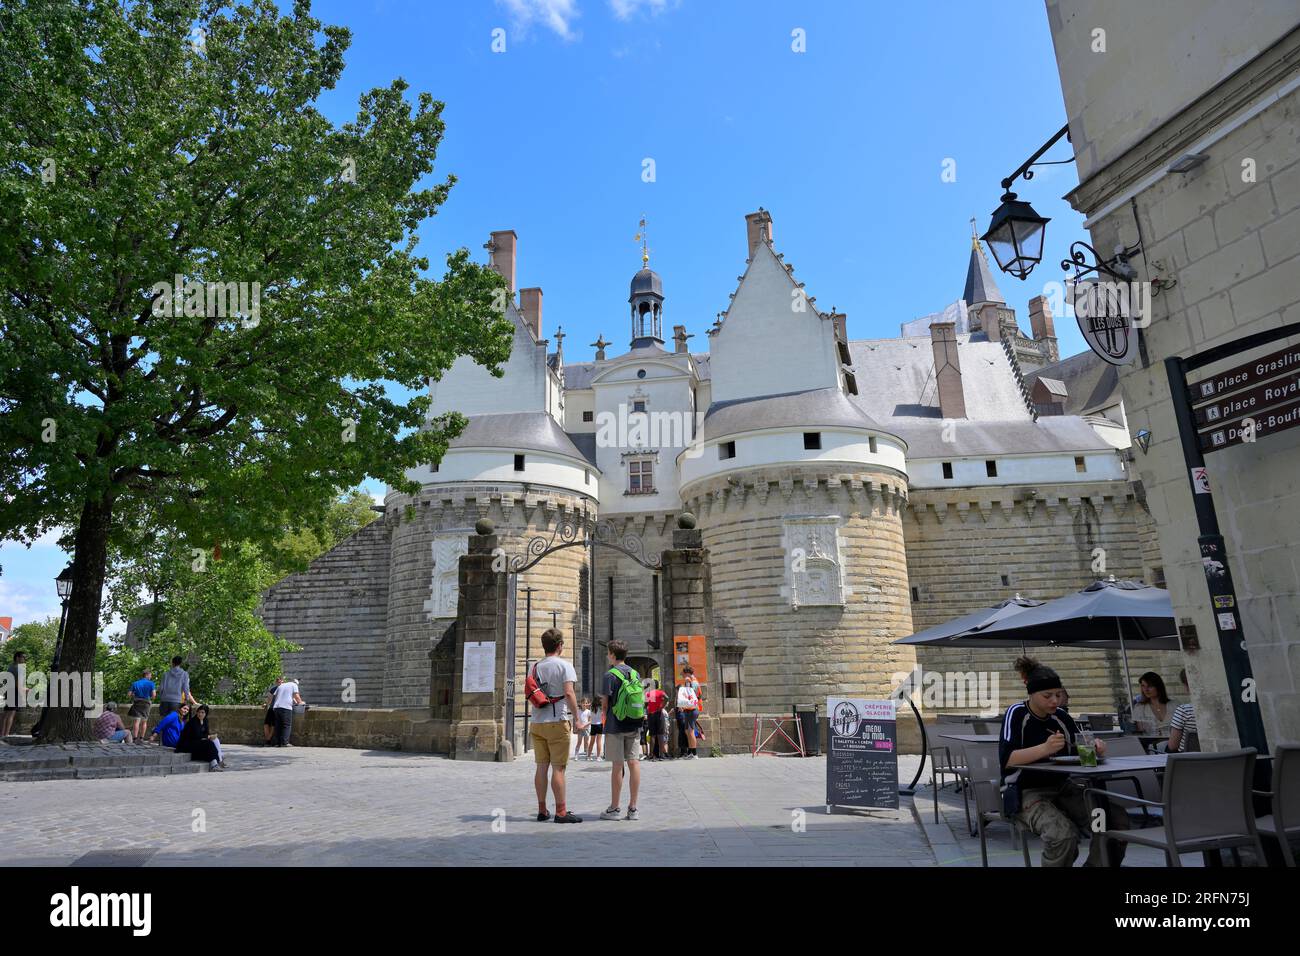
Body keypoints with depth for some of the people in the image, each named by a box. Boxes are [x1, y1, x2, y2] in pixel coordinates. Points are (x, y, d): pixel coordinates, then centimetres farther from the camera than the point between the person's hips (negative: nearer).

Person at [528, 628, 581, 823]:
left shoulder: (535, 667, 11)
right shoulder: (564, 665, -7)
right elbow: (568, 693, -16)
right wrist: (576, 717, -11)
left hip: (536, 723, 6)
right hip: (557, 722, -6)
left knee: (541, 767, 10)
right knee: (558, 768, -3)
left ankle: (542, 810, 15)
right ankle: (561, 812, 0)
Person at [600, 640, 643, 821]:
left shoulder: (610, 674, -8)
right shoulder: (636, 674, 9)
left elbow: (606, 702, -7)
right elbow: (640, 701, 12)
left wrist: (606, 721, 8)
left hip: (616, 726, -5)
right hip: (634, 725, 5)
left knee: (617, 765, 0)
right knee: (634, 763, 4)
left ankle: (614, 808, 8)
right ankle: (632, 808, 7)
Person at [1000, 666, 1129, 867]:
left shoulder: (1061, 716, 7)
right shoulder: (1016, 714, -10)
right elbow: (1006, 759, -20)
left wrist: (1096, 748, -10)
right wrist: (1045, 748, -33)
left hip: (1062, 787, 6)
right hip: (1026, 792, -6)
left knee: (1118, 820, -13)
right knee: (1063, 834, -32)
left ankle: (1096, 864, 8)